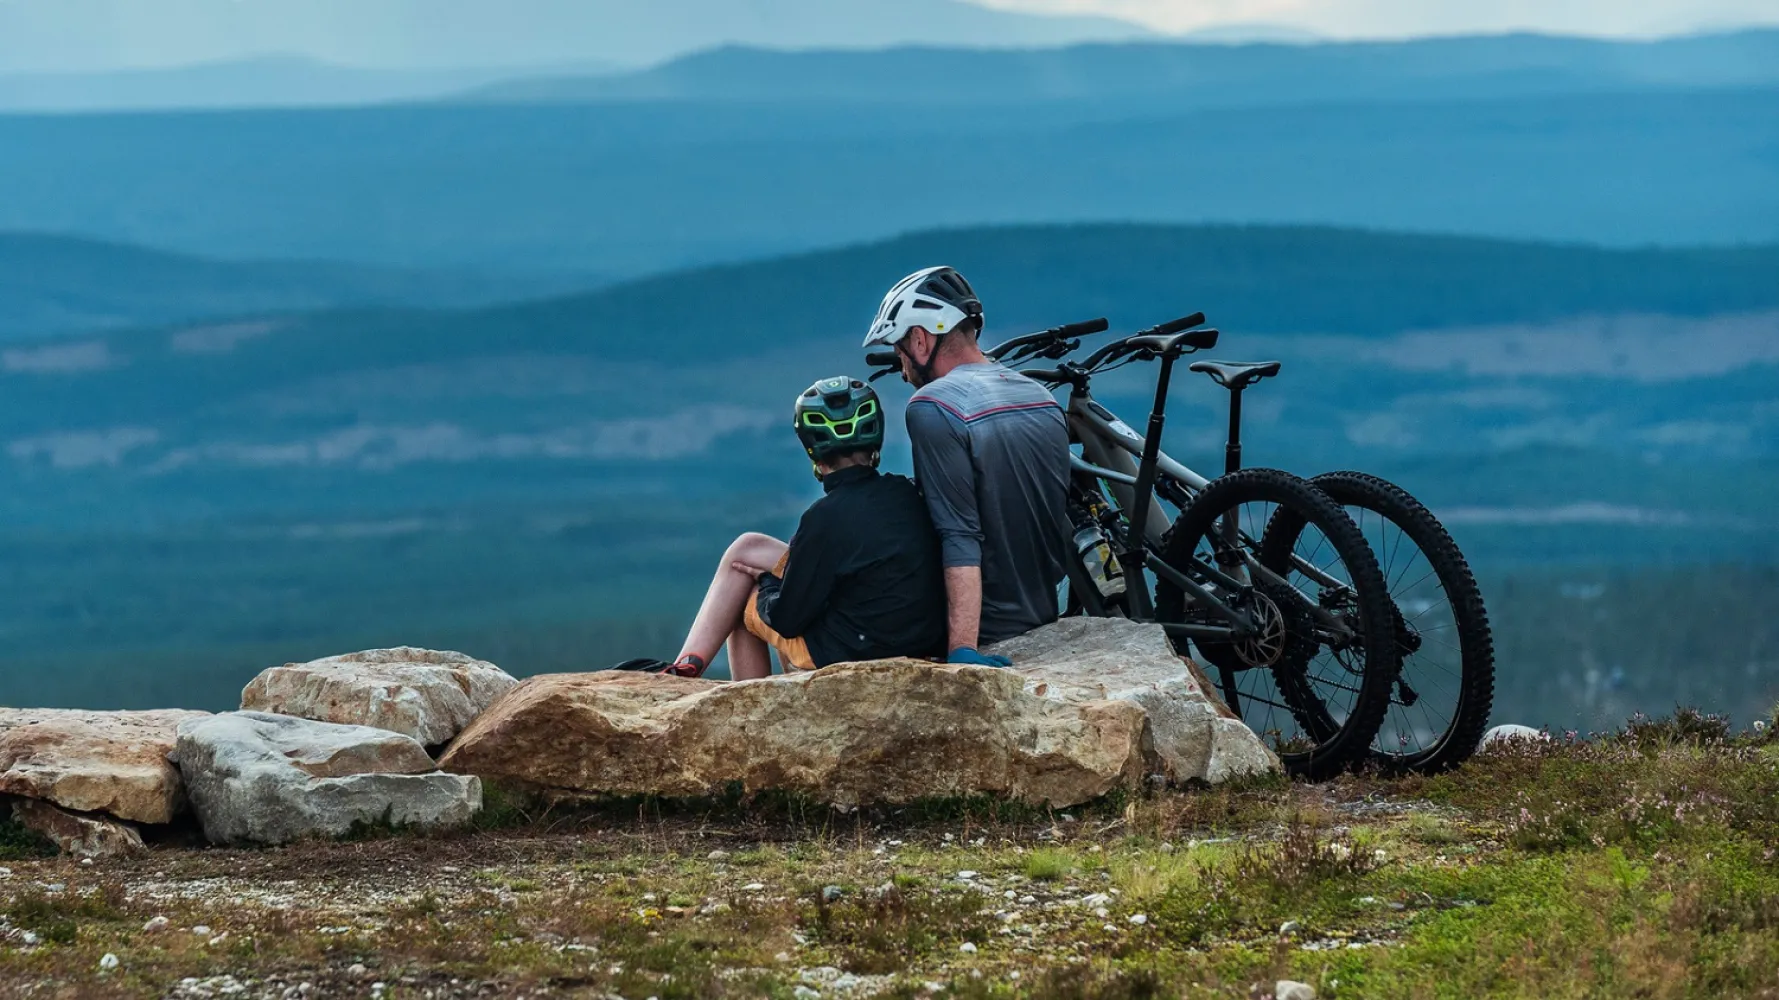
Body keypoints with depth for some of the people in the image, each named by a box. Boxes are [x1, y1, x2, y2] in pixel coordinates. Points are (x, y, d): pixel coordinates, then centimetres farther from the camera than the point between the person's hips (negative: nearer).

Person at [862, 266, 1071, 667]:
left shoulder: (933, 408, -17)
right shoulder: (1043, 398, 8)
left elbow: (960, 539, -25)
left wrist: (963, 648, -28)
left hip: (987, 631, -8)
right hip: (1044, 618, 8)